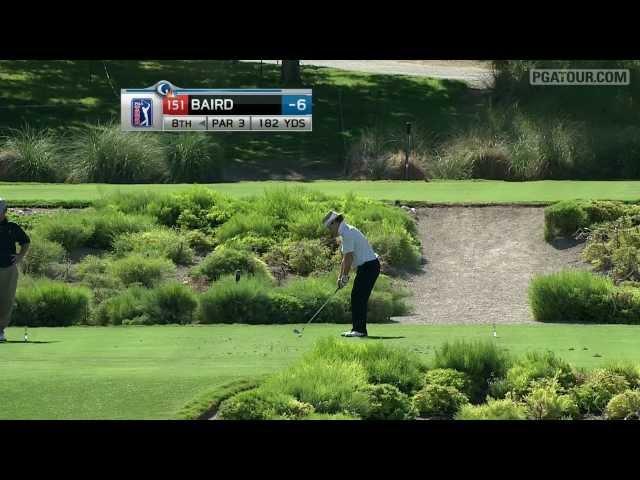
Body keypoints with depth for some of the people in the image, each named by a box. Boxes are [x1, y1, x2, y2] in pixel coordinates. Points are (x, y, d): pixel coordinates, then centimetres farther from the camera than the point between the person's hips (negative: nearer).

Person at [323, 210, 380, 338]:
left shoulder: (347, 234, -17)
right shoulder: (346, 232, 15)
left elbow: (348, 257, -18)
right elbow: (345, 258, 17)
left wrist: (345, 277, -11)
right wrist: (340, 277, 13)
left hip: (369, 266, -10)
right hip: (366, 267, 10)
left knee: (358, 298, -10)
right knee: (357, 298, 10)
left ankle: (360, 329, -9)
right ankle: (357, 329, 13)